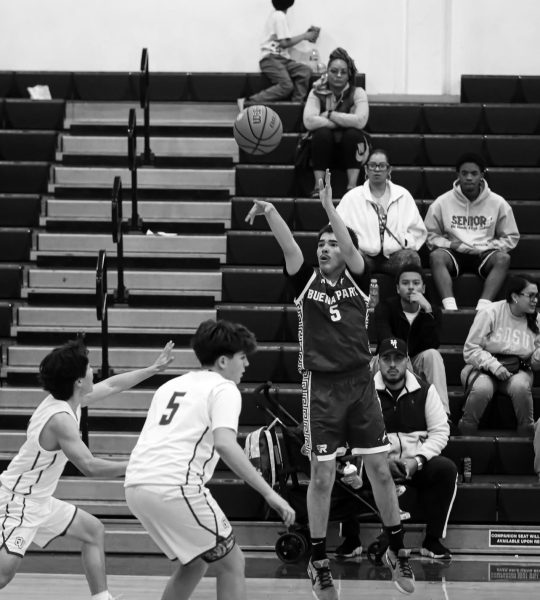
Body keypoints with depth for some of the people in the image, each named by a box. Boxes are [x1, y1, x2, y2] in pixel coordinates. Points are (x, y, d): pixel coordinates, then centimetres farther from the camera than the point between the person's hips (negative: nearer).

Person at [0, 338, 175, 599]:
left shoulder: (70, 399, 3)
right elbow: (89, 466, -27)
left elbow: (111, 385, 20)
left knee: (94, 531, 20)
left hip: (40, 500, 10)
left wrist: (153, 369, 25)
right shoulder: (61, 419, -25)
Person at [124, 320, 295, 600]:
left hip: (137, 483, 8)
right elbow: (224, 444, -16)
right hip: (175, 485, -8)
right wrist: (269, 493, -18)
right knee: (232, 564, 4)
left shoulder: (171, 385, 27)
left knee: (195, 562, 25)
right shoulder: (224, 389, 2)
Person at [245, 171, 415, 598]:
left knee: (380, 469, 3)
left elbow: (350, 248, -14)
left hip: (360, 384, 1)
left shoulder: (357, 279, 5)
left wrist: (329, 206, -21)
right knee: (322, 476, -1)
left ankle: (398, 551, 17)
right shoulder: (307, 282, 5)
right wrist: (270, 212, -28)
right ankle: (320, 562, 10)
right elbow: (289, 247, -11)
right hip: (321, 387, -1)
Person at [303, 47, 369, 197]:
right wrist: (342, 122, -21)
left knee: (353, 133, -29)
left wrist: (329, 114, -20)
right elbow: (309, 121, -22)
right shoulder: (317, 93, -4)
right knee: (322, 133, -29)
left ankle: (352, 185, -31)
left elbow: (360, 120, -24)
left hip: (349, 148, 0)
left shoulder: (357, 93, -5)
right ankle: (318, 185, -29)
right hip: (325, 149, 0)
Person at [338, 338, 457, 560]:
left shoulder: (424, 391, 6)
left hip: (415, 464, 1)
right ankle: (351, 539, -15)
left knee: (446, 469, -27)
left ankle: (432, 540, -17)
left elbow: (440, 431, 4)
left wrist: (417, 460, -12)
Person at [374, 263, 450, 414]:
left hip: (417, 365, 1)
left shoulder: (434, 311, -1)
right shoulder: (385, 307, -5)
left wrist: (428, 310, -29)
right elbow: (385, 339, -23)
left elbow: (432, 345, -19)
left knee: (432, 354, -29)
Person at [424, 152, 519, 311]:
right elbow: (430, 235, 8)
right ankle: (450, 306, -46)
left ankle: (483, 306, -45)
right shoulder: (442, 203, 3)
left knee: (503, 258, -31)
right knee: (436, 256, -32)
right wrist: (449, 244, -12)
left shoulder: (498, 203, 4)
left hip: (484, 254, 0)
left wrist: (486, 247, -7)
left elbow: (511, 238, 9)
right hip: (454, 254, 0)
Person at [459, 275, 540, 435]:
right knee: (482, 388, -36)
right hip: (484, 367, -2)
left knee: (520, 386, -34)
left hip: (518, 370, 2)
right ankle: (465, 432, -17)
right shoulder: (490, 314, -5)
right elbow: (470, 350, -7)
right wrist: (494, 365, -20)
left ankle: (527, 432, -16)